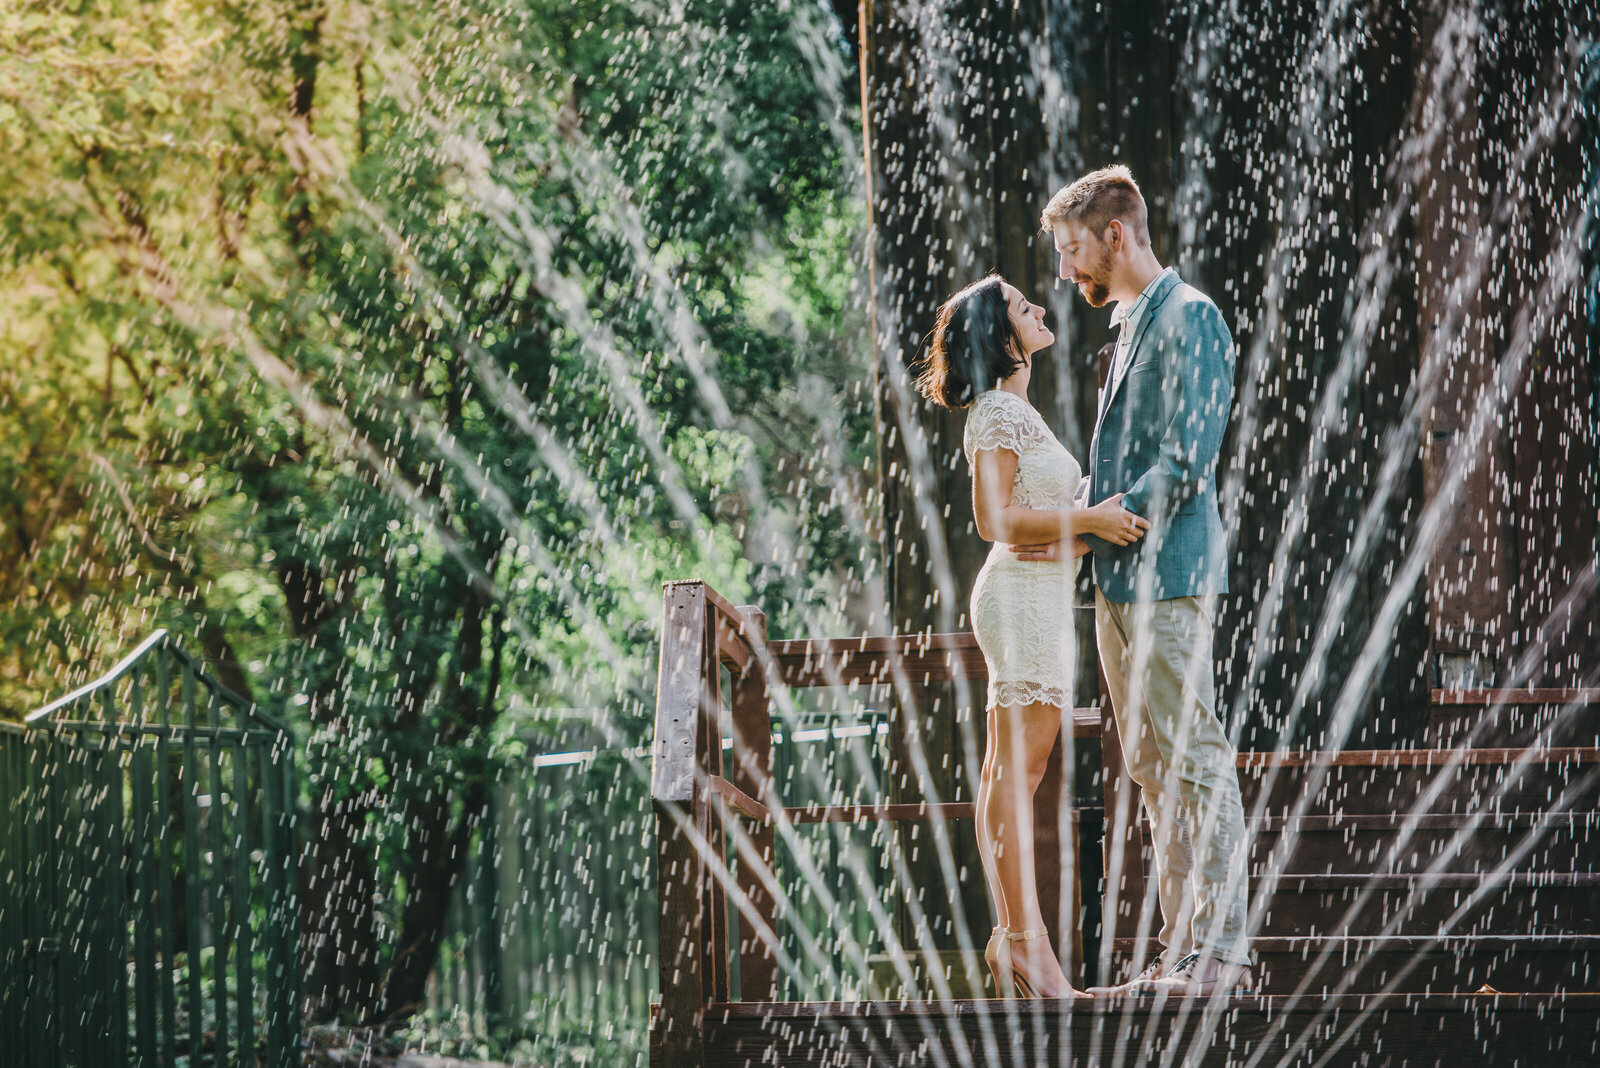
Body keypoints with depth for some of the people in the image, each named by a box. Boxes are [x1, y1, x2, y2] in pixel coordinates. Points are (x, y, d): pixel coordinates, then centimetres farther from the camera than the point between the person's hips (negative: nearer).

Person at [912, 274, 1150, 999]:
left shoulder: (1014, 410, 20)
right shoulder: (998, 411, -12)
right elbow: (994, 518, -19)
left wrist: (1103, 521, 16)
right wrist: (1088, 520, -18)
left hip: (1035, 597, 10)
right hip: (1024, 594, -10)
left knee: (1009, 773, 8)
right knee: (1016, 770, -10)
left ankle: (1015, 936, 9)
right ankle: (1021, 936, -11)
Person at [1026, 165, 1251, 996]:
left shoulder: (1189, 319, -9)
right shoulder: (1130, 326, 21)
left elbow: (1184, 464, -16)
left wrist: (1087, 528, -16)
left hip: (1168, 579, -10)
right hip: (1121, 583, 10)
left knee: (1192, 758, -10)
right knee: (1151, 767, 9)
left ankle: (1221, 950, -10)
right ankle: (1183, 950, 12)